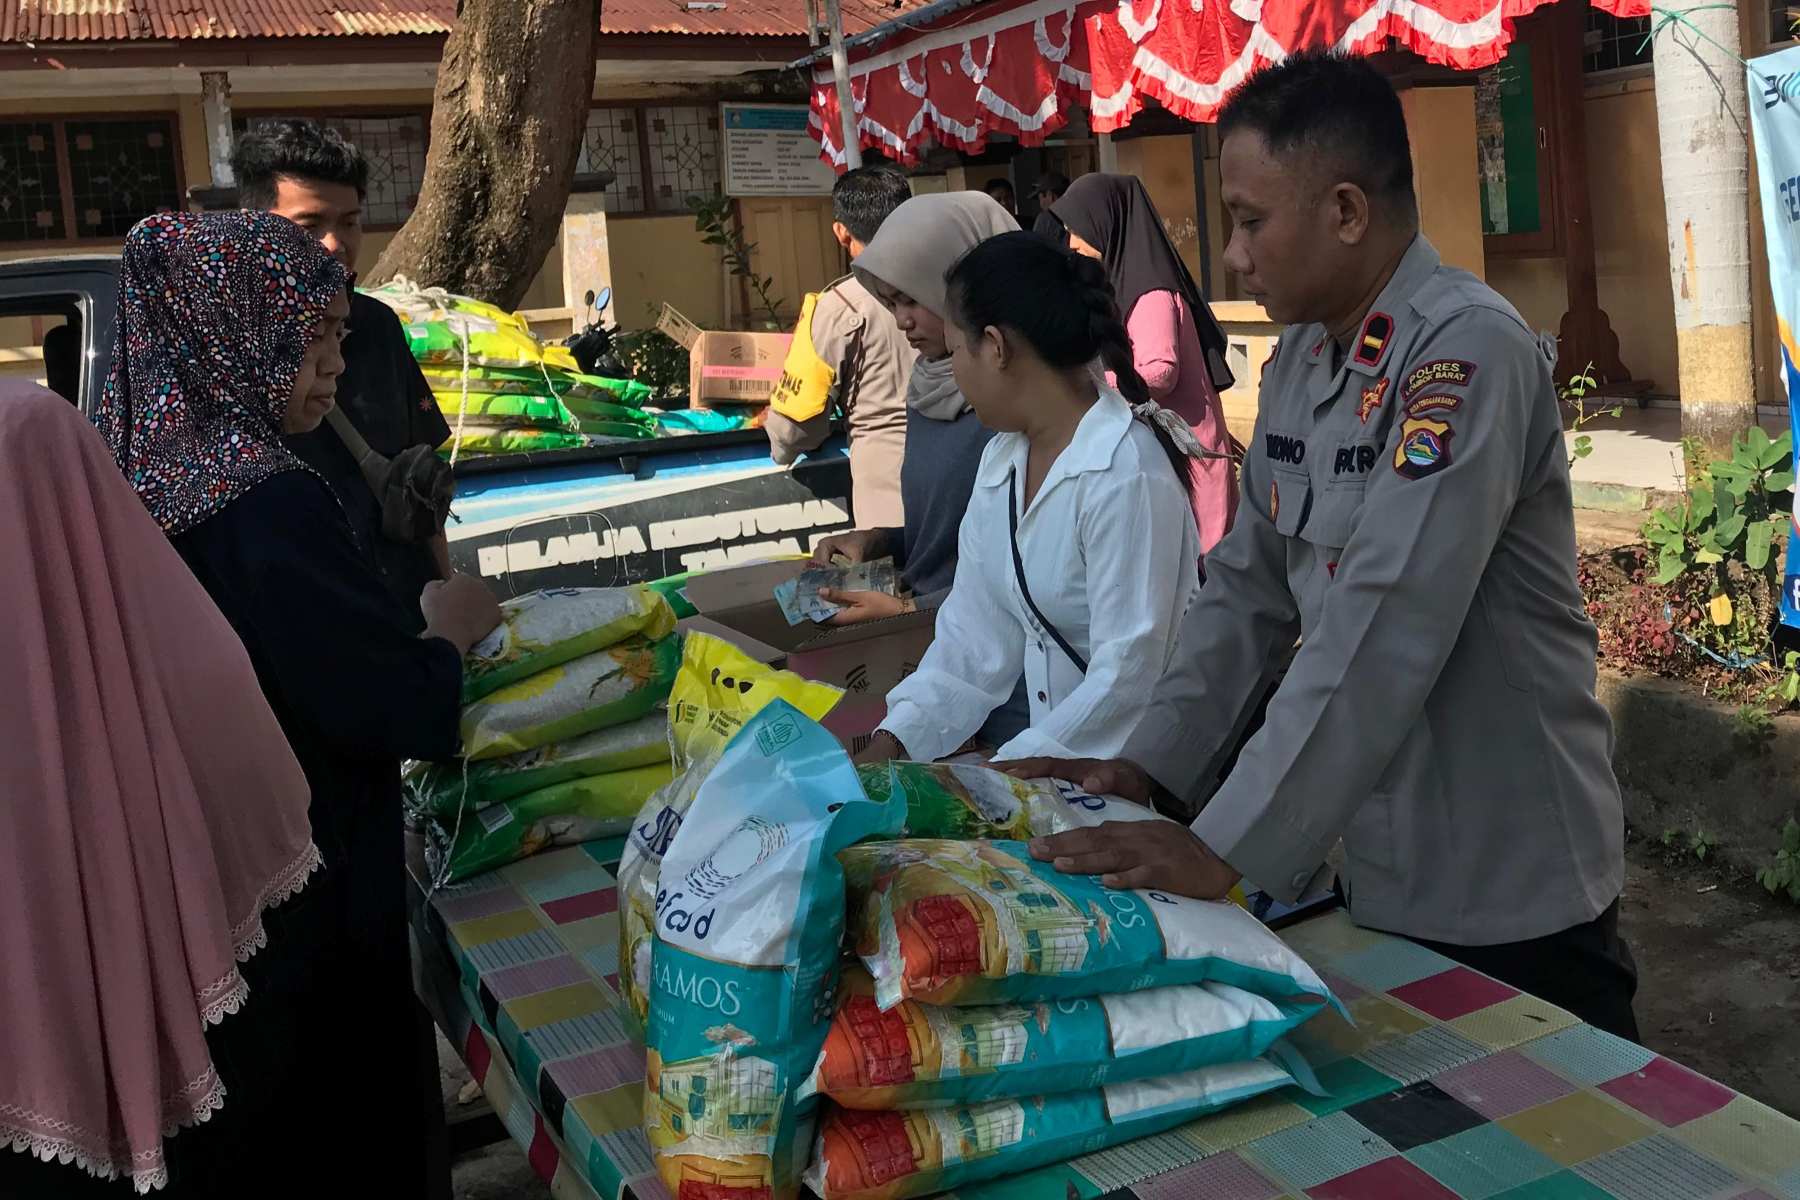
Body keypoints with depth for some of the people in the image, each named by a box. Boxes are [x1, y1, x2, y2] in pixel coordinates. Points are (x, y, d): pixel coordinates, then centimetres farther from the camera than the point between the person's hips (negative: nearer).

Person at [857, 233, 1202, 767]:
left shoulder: (1124, 473, -19)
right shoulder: (1002, 458, 6)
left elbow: (1127, 678, -21)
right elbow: (974, 635, 5)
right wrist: (892, 743, -5)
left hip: (1138, 768, -6)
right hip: (1049, 757, 6)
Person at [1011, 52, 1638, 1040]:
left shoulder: (1467, 351, -21)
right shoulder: (1300, 360, 4)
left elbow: (1382, 630, -28)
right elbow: (1249, 582, 9)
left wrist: (1226, 851, -26)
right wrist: (1146, 763, 1)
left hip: (1507, 890, -7)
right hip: (1376, 873, 7)